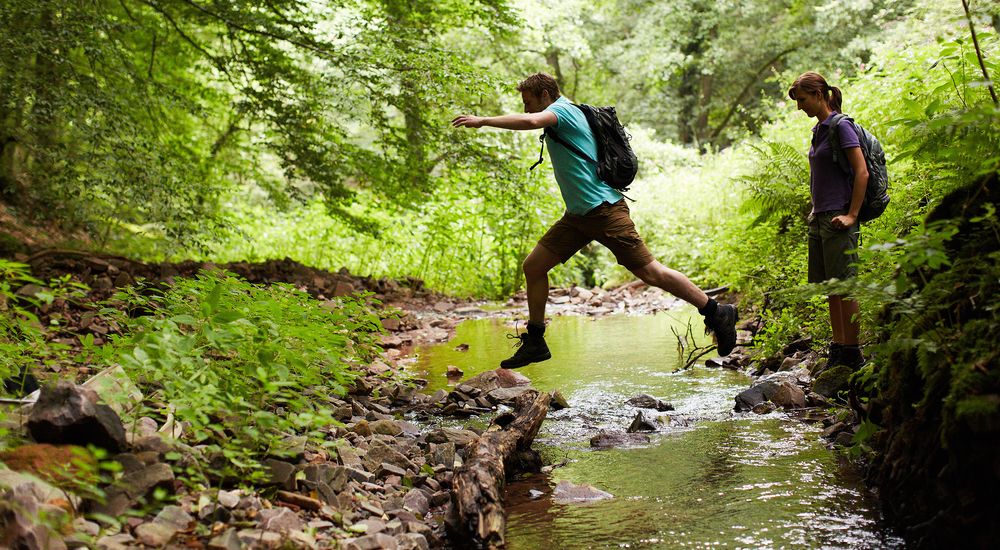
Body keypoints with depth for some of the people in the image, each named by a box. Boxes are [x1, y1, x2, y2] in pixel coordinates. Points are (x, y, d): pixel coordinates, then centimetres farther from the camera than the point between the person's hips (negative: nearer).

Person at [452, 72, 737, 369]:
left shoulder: (561, 110, -9)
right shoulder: (568, 114, 20)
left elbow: (529, 121, -31)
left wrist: (482, 120, -27)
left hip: (603, 210, -10)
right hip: (578, 215, 10)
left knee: (649, 272, -7)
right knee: (533, 266, 4)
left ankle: (717, 314, 5)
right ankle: (535, 342, 13)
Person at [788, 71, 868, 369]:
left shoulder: (841, 126, -9)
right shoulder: (818, 130, 16)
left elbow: (862, 173, -15)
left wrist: (851, 216, -18)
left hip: (838, 219, -9)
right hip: (819, 219, 9)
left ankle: (851, 353, 0)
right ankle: (838, 349, 16)